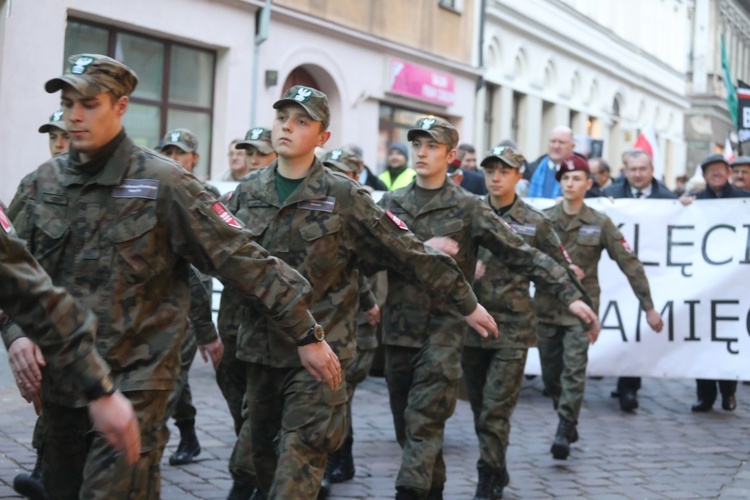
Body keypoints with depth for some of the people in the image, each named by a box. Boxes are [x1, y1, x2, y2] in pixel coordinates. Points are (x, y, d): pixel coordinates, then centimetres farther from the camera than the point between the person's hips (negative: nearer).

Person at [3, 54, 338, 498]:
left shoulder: (161, 183, -11)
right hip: (59, 383, 6)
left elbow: (242, 259, -12)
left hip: (134, 384, -6)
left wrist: (305, 333, -13)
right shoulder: (47, 182, 5)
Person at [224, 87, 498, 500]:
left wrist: (465, 302, 0)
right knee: (263, 457, 14)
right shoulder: (247, 192, 5)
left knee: (298, 462, -9)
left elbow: (409, 253, -4)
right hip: (259, 348, 5)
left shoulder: (343, 197, -7)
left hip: (319, 350, -5)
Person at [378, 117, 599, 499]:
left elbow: (523, 255, -5)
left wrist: (570, 295, -11)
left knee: (423, 424, -12)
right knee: (406, 424, 11)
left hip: (444, 328, -4)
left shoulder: (467, 207, -2)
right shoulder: (390, 203, 8)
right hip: (398, 327, 4)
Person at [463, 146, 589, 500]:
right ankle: (497, 472, 27)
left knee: (496, 409, -7)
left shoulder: (535, 223, 1)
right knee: (480, 407, 11)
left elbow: (560, 270, 6)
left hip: (513, 328, -3)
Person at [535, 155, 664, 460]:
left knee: (574, 371, -14)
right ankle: (569, 423, 28)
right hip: (546, 306, 2)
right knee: (550, 375, 8)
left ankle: (564, 433, -12)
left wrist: (649, 307, -1)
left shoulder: (600, 224, 1)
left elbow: (630, 264, 1)